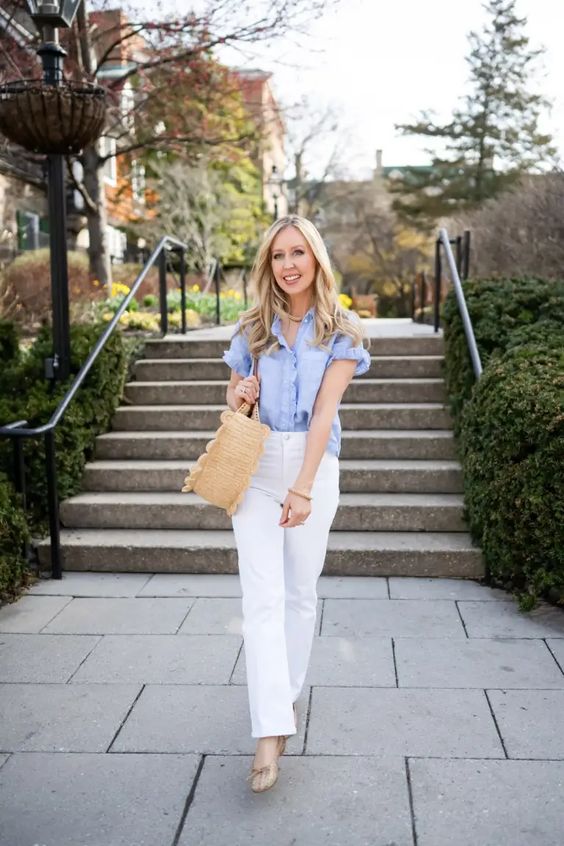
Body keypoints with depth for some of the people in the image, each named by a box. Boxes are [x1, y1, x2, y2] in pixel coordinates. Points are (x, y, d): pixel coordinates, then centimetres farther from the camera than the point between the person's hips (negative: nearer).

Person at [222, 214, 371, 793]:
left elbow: (324, 411, -11)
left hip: (314, 465, -1)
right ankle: (270, 731, -8)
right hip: (256, 467, 1)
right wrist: (238, 398, -8)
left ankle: (287, 695, 30)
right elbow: (232, 402, 17)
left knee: (300, 592, 9)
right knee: (262, 596, -8)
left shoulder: (341, 331, 0)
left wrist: (302, 488, -19)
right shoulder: (253, 329, 8)